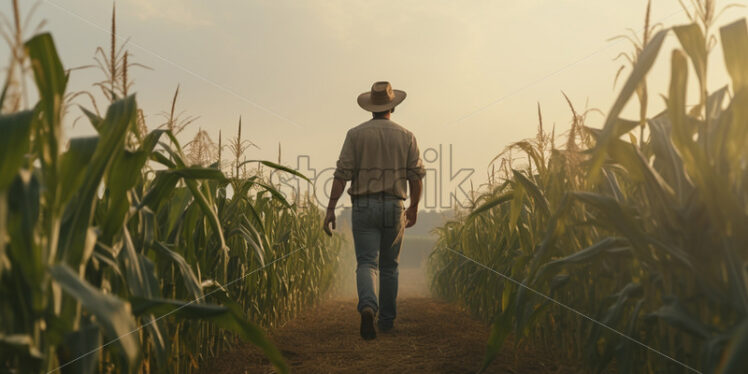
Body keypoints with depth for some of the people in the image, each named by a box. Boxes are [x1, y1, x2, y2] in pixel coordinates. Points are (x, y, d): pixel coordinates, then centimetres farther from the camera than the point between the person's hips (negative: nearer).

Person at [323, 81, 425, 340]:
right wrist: (414, 207, 16)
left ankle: (367, 307, -29)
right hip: (394, 207, 1)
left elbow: (342, 173, -8)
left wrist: (331, 209, -7)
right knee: (389, 266, 15)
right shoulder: (406, 136, 4)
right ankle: (386, 321, 23)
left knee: (366, 263, -2)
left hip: (363, 206, -1)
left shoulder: (355, 134, 0)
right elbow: (416, 175, 2)